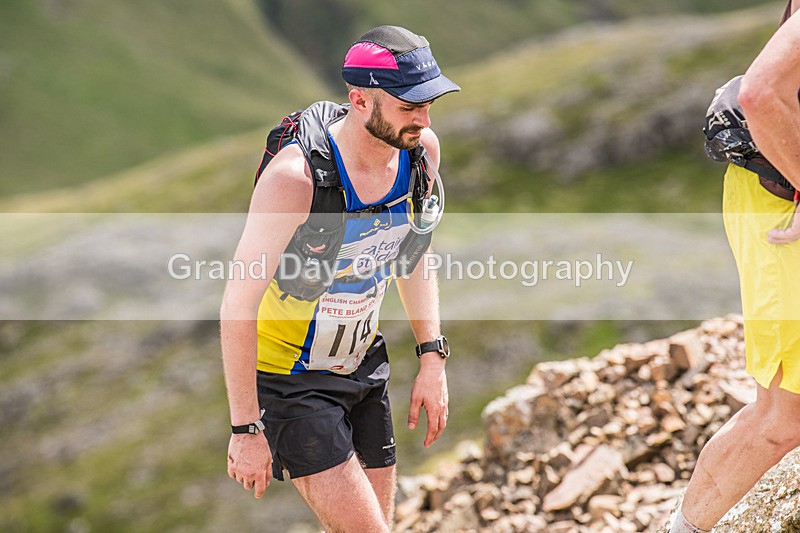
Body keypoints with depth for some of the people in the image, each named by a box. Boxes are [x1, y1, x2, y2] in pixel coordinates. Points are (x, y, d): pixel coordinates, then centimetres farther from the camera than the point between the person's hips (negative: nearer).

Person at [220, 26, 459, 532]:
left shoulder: (420, 150, -9)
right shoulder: (295, 177, -30)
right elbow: (238, 305, -25)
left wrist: (432, 358, 5)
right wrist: (246, 429, -23)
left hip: (364, 363, 7)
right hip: (289, 378, -7)